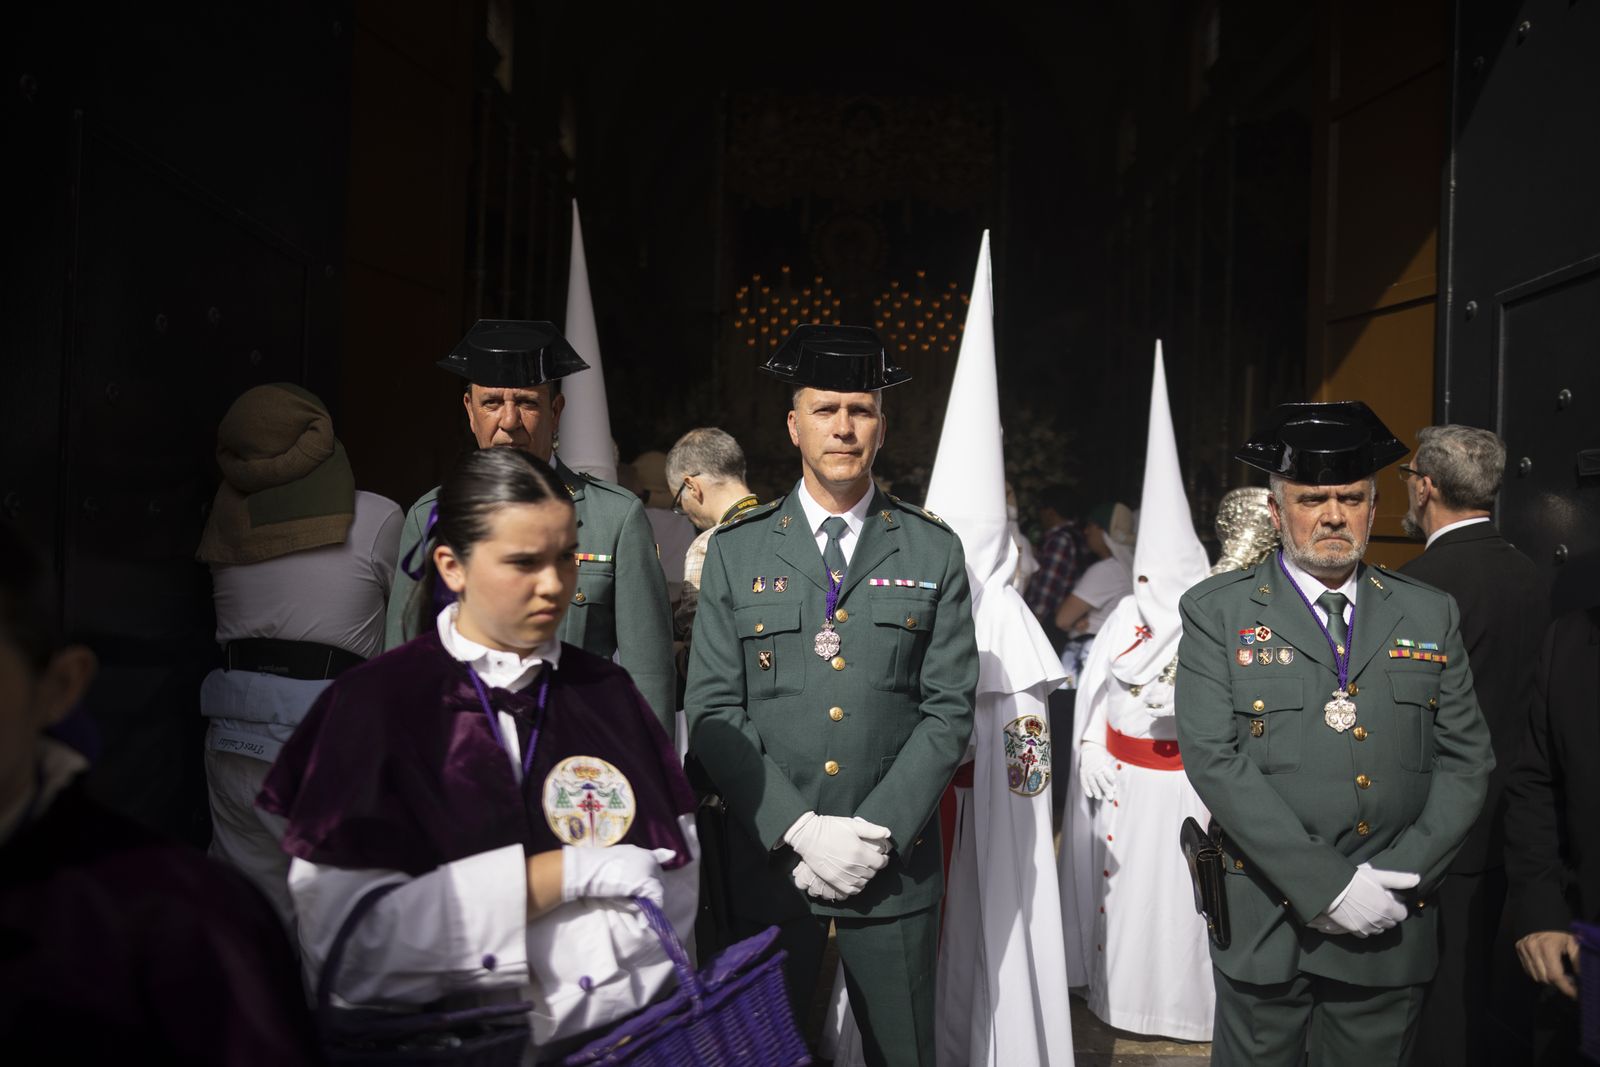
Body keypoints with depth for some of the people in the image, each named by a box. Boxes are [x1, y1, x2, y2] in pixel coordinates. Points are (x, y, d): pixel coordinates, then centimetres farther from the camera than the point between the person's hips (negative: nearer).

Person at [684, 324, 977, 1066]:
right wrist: (800, 830, -12)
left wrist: (876, 831, -12)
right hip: (769, 860, 0)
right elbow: (713, 710, -3)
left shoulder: (933, 551, 2)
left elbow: (948, 709, -1)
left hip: (894, 865, 0)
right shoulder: (736, 550, 2)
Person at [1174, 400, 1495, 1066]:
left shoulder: (1430, 615, 7)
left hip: (1390, 931, 3)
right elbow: (1213, 757, -12)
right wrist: (1329, 885, -16)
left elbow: (1466, 758, 4)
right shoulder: (1217, 612, -4)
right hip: (1264, 927, -2)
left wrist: (1401, 875, -9)